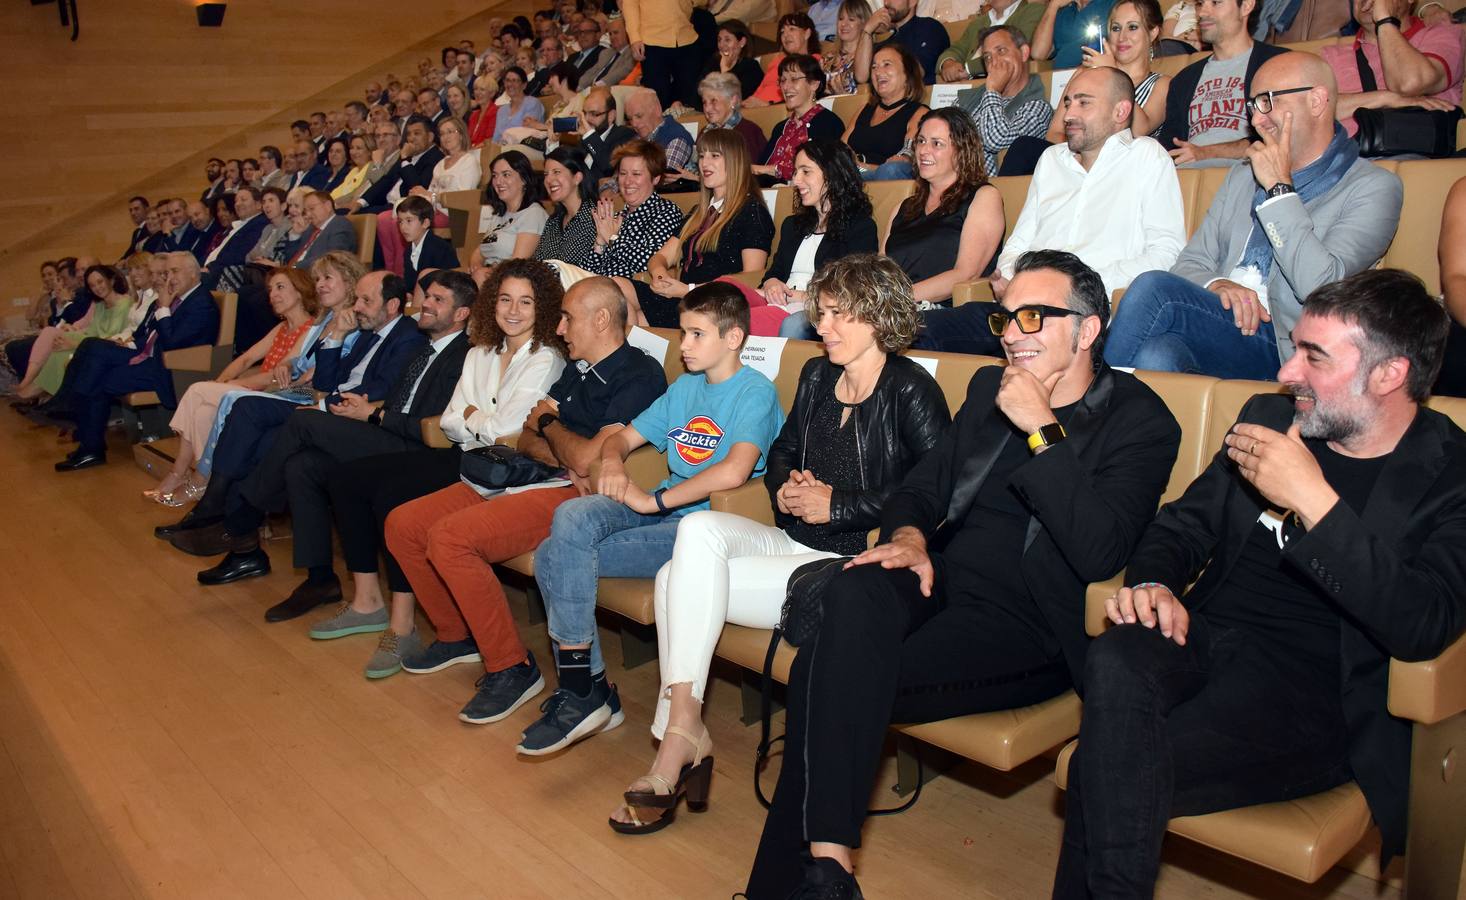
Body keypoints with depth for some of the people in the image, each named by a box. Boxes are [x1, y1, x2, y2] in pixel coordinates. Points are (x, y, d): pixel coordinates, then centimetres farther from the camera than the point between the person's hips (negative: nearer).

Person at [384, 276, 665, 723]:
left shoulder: (639, 376, -11)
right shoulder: (577, 371, 19)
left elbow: (587, 461, -21)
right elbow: (526, 439, 17)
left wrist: (549, 422, 0)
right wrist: (560, 457, -6)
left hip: (572, 495, -10)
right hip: (526, 480, 10)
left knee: (448, 536, -27)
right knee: (403, 525, 2)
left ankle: (512, 668, -14)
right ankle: (458, 635, 19)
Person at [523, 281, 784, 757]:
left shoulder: (755, 392, -8)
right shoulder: (685, 387, 18)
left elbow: (735, 471, -25)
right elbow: (624, 436, 23)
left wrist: (654, 501, -18)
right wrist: (612, 462, -2)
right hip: (664, 510, 7)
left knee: (565, 556, -20)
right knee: (572, 516, -18)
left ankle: (583, 694, -5)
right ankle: (587, 689, -8)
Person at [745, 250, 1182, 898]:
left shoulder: (1142, 422, -1)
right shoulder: (989, 389, 17)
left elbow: (1100, 553, -17)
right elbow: (919, 487, 21)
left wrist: (1041, 429, -16)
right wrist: (908, 535, -2)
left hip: (1029, 630, -5)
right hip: (941, 583, 5)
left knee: (826, 672, -27)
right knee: (858, 589, -32)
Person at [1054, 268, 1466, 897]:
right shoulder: (1270, 416, 16)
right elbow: (1186, 524, 20)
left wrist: (1314, 498, -21)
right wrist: (1153, 583, -2)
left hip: (1316, 686, -4)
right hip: (1205, 635, 5)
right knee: (1114, 663, -32)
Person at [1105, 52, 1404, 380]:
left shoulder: (1373, 188, 4)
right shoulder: (1243, 175, 25)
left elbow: (1321, 288, -12)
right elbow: (1191, 263, 17)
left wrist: (1279, 187, -7)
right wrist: (1217, 285, -8)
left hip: (1286, 350, -4)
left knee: (1153, 287, -26)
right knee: (1154, 355, -33)